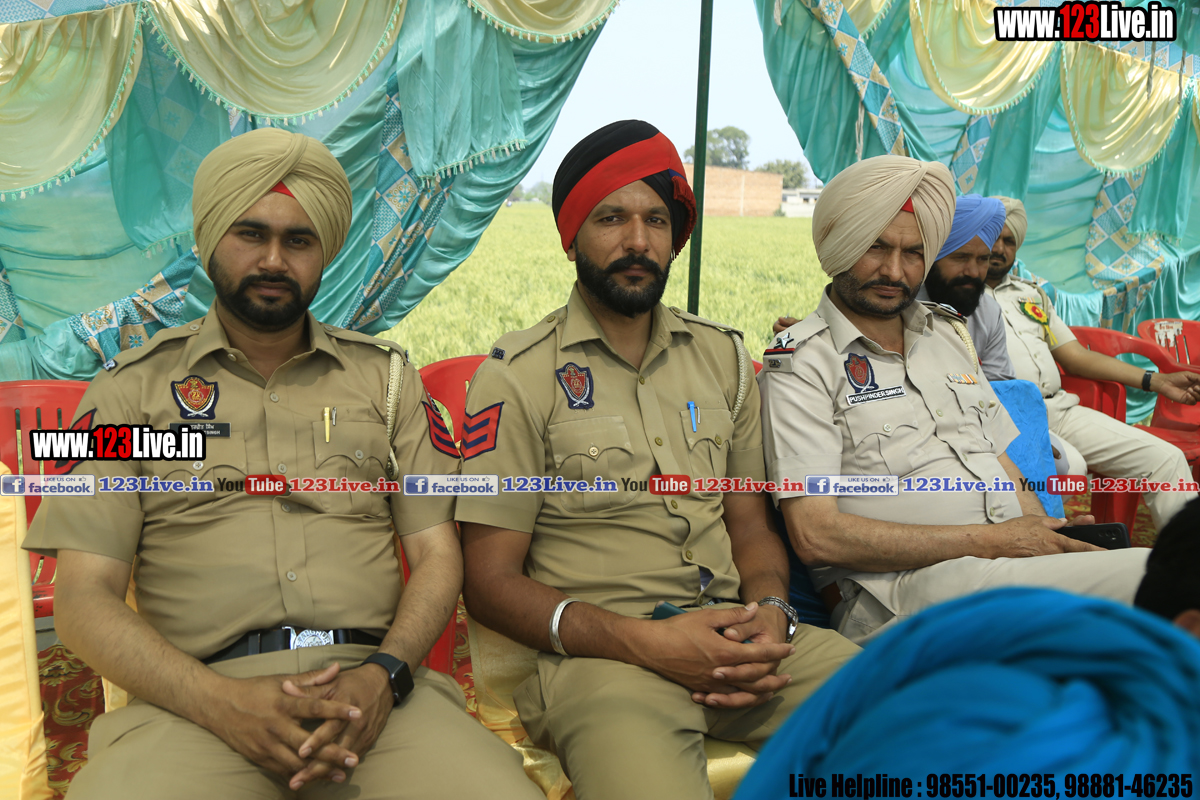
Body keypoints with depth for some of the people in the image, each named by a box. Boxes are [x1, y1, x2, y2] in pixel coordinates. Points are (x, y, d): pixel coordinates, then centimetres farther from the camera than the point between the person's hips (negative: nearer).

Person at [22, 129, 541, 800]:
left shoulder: (385, 375, 15)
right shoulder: (133, 387, 11)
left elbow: (437, 555, 10)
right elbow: (84, 595, 3)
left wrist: (383, 675, -10)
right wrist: (223, 701, -13)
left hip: (372, 680, 1)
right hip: (198, 695, -1)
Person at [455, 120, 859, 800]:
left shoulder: (723, 357, 14)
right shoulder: (518, 376, -2)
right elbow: (492, 580, -4)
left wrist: (771, 613, -5)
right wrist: (644, 642, -16)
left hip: (734, 637, 5)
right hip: (600, 652, -4)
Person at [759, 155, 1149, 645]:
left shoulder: (948, 333, 21)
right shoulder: (800, 362, -3)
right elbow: (814, 535, -13)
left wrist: (1051, 538, 1)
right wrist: (985, 541, -12)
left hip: (1014, 564, 7)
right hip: (900, 587, -7)